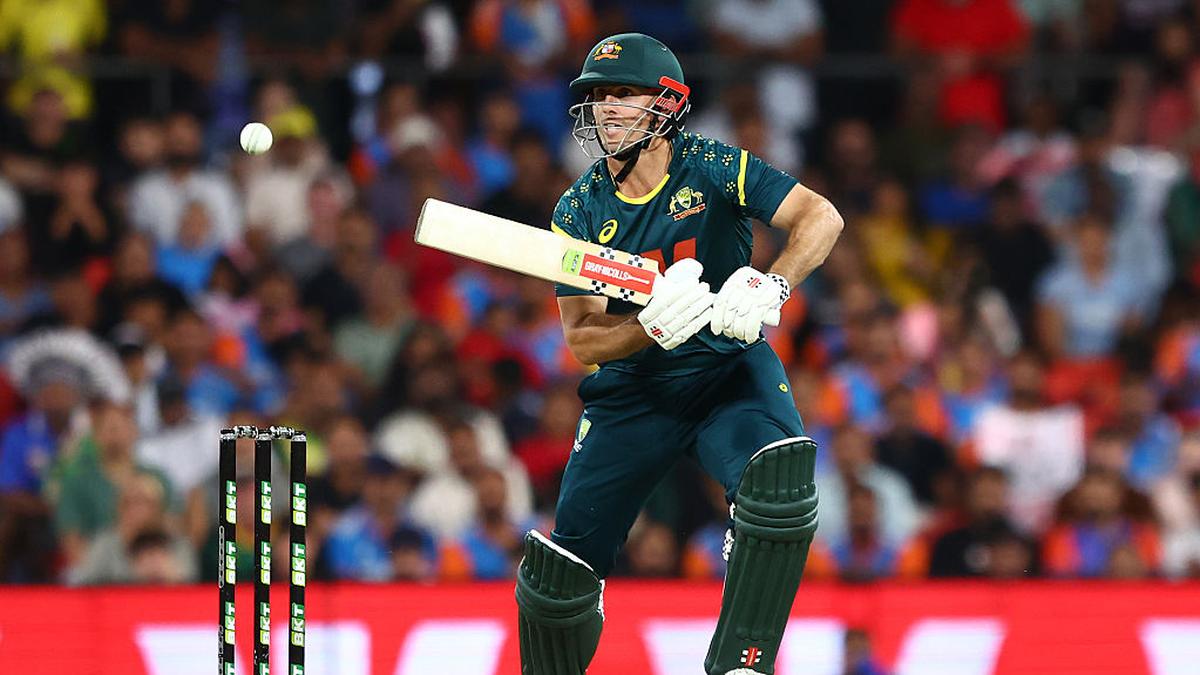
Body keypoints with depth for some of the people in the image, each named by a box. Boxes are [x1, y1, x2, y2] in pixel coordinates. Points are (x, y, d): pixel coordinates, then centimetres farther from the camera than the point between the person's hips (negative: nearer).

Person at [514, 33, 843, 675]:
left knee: (780, 479, -33)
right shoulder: (579, 211, -4)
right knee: (560, 573, -4)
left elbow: (821, 216, -19)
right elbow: (580, 337, -10)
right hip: (631, 391, 2)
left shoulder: (711, 167, -9)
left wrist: (770, 286, -37)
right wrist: (652, 327, -31)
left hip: (730, 369, -2)